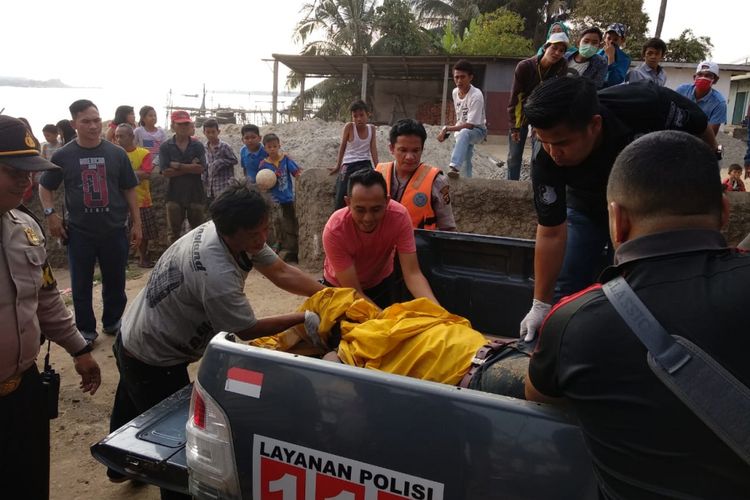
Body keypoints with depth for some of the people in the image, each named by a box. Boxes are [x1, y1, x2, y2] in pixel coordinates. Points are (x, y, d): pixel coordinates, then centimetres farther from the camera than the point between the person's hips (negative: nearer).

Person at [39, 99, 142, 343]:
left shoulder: (116, 153, 0)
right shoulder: (63, 155, -2)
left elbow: (129, 190, 5)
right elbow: (45, 187, 11)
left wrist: (136, 223, 3)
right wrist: (50, 214, -5)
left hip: (115, 230, 1)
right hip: (79, 232, 0)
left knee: (115, 281, 11)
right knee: (81, 285, 8)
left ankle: (112, 322, 31)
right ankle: (86, 330, 23)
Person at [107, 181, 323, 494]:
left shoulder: (226, 232, -14)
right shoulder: (215, 274, -39)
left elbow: (281, 272, -10)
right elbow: (247, 330, -25)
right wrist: (305, 318, -20)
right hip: (152, 362, -10)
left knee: (134, 413, 32)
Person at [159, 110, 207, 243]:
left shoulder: (198, 146, 1)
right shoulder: (165, 147, -1)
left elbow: (200, 168, -11)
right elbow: (166, 172, -11)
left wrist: (178, 166, -13)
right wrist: (190, 167, -13)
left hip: (196, 194, 0)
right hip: (175, 195, 0)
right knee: (174, 233, 9)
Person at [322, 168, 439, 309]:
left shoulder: (399, 216, -31)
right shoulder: (334, 230, -35)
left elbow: (412, 273, -31)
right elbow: (353, 292, -32)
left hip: (382, 283, 2)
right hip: (341, 287, -1)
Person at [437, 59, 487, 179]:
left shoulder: (476, 96, -27)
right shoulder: (455, 92, -4)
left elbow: (469, 125, -30)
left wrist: (446, 129, -30)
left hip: (477, 130, -8)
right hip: (461, 131, 9)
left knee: (464, 133, -40)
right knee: (465, 160, 14)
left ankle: (454, 166, -55)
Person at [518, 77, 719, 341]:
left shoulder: (646, 103, -36)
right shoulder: (546, 163, -33)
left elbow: (703, 133, -15)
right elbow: (552, 234, -25)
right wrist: (541, 305, -24)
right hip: (586, 208, 1)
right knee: (563, 294, -2)